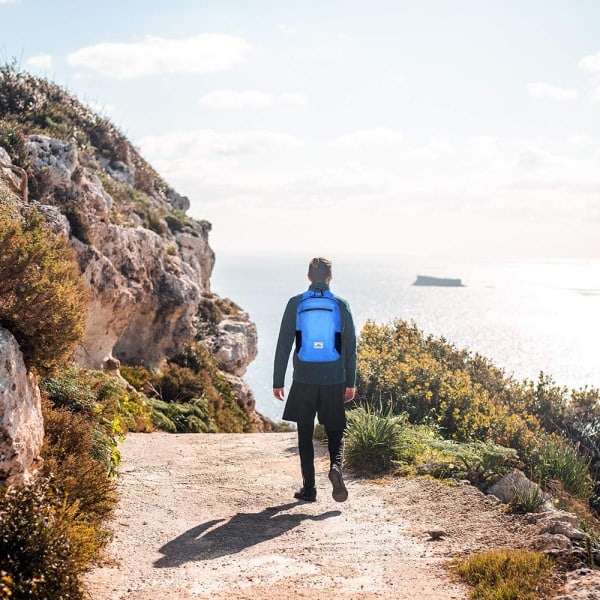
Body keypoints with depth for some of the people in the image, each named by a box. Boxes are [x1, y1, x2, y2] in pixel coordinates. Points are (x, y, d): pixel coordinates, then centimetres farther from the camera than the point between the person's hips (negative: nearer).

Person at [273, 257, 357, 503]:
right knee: (335, 431, 14)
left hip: (304, 380, -1)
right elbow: (351, 347, 2)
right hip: (334, 381, 1)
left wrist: (278, 381, 3)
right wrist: (350, 382, 9)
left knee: (305, 435, 10)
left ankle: (309, 488, 10)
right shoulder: (341, 305, 1)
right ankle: (336, 466, -14)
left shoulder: (295, 304, -2)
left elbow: (283, 345, -2)